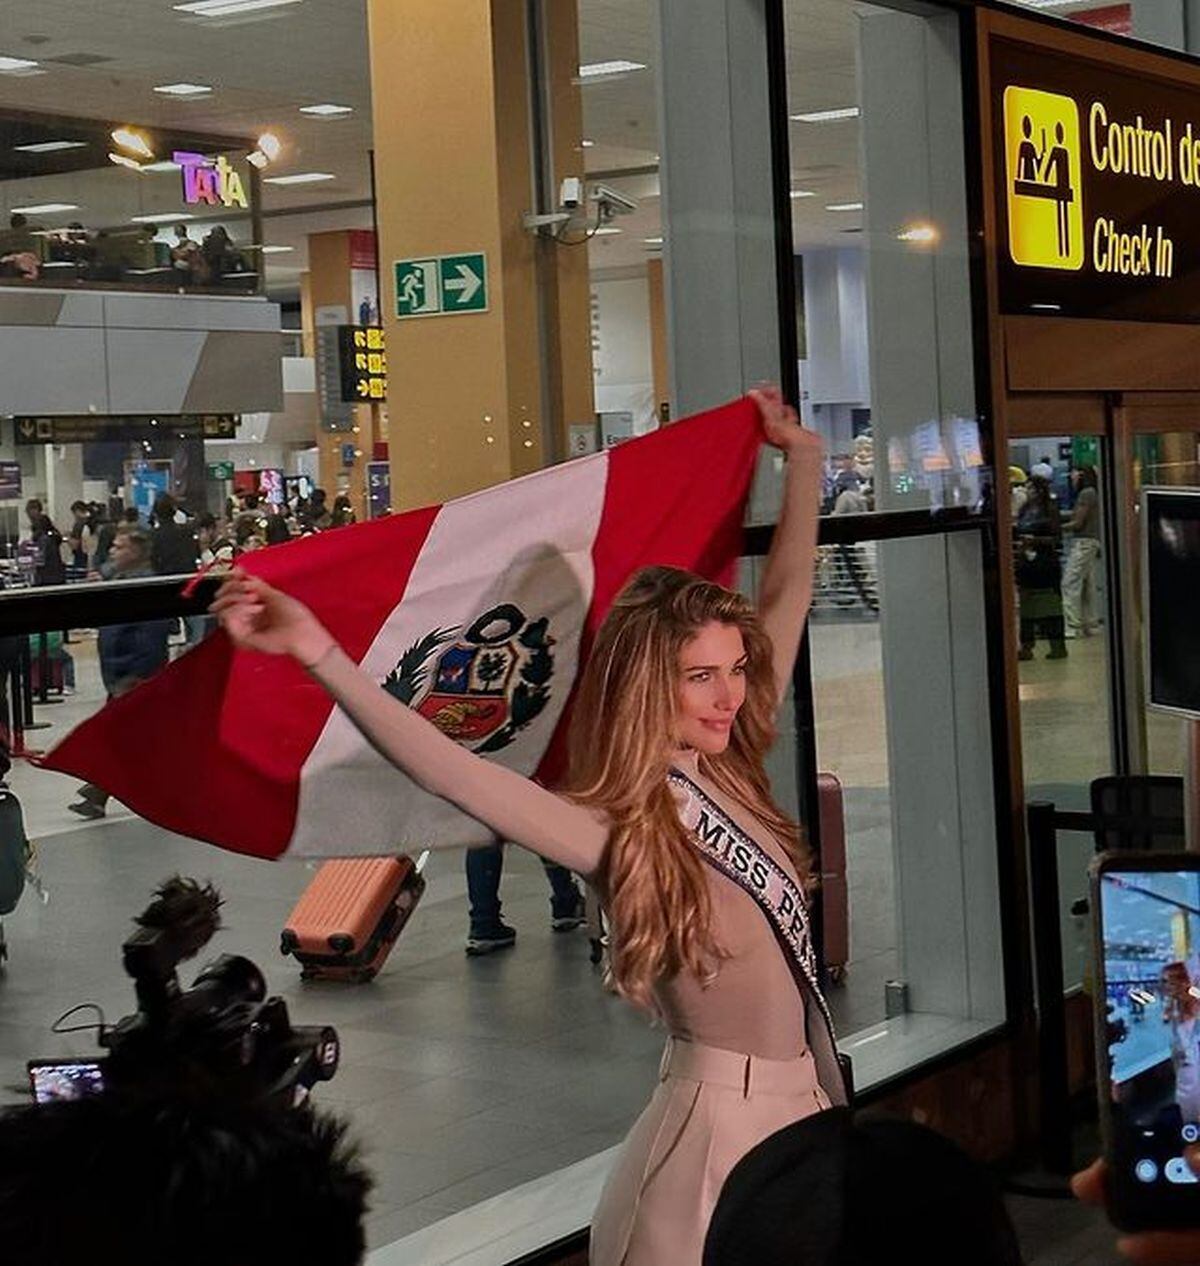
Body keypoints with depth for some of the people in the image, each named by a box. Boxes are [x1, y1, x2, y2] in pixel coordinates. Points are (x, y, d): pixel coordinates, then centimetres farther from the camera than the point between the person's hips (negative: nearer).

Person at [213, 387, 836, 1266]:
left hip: (805, 1103, 7)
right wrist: (320, 654, -43)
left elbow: (789, 596, 11)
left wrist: (803, 459, 14)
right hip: (725, 1124, -7)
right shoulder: (621, 835, -19)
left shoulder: (730, 768, 1)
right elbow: (452, 770, -34)